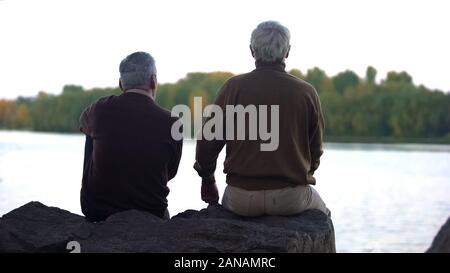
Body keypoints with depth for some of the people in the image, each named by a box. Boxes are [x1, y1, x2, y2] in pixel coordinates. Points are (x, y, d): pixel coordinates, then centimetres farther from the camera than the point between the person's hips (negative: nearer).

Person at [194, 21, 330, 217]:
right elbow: (315, 151, 4)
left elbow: (208, 140, -3)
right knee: (321, 212, 32)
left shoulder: (234, 87, -5)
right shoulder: (306, 92, -3)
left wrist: (207, 180, 14)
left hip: (242, 197, 0)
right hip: (291, 198, 0)